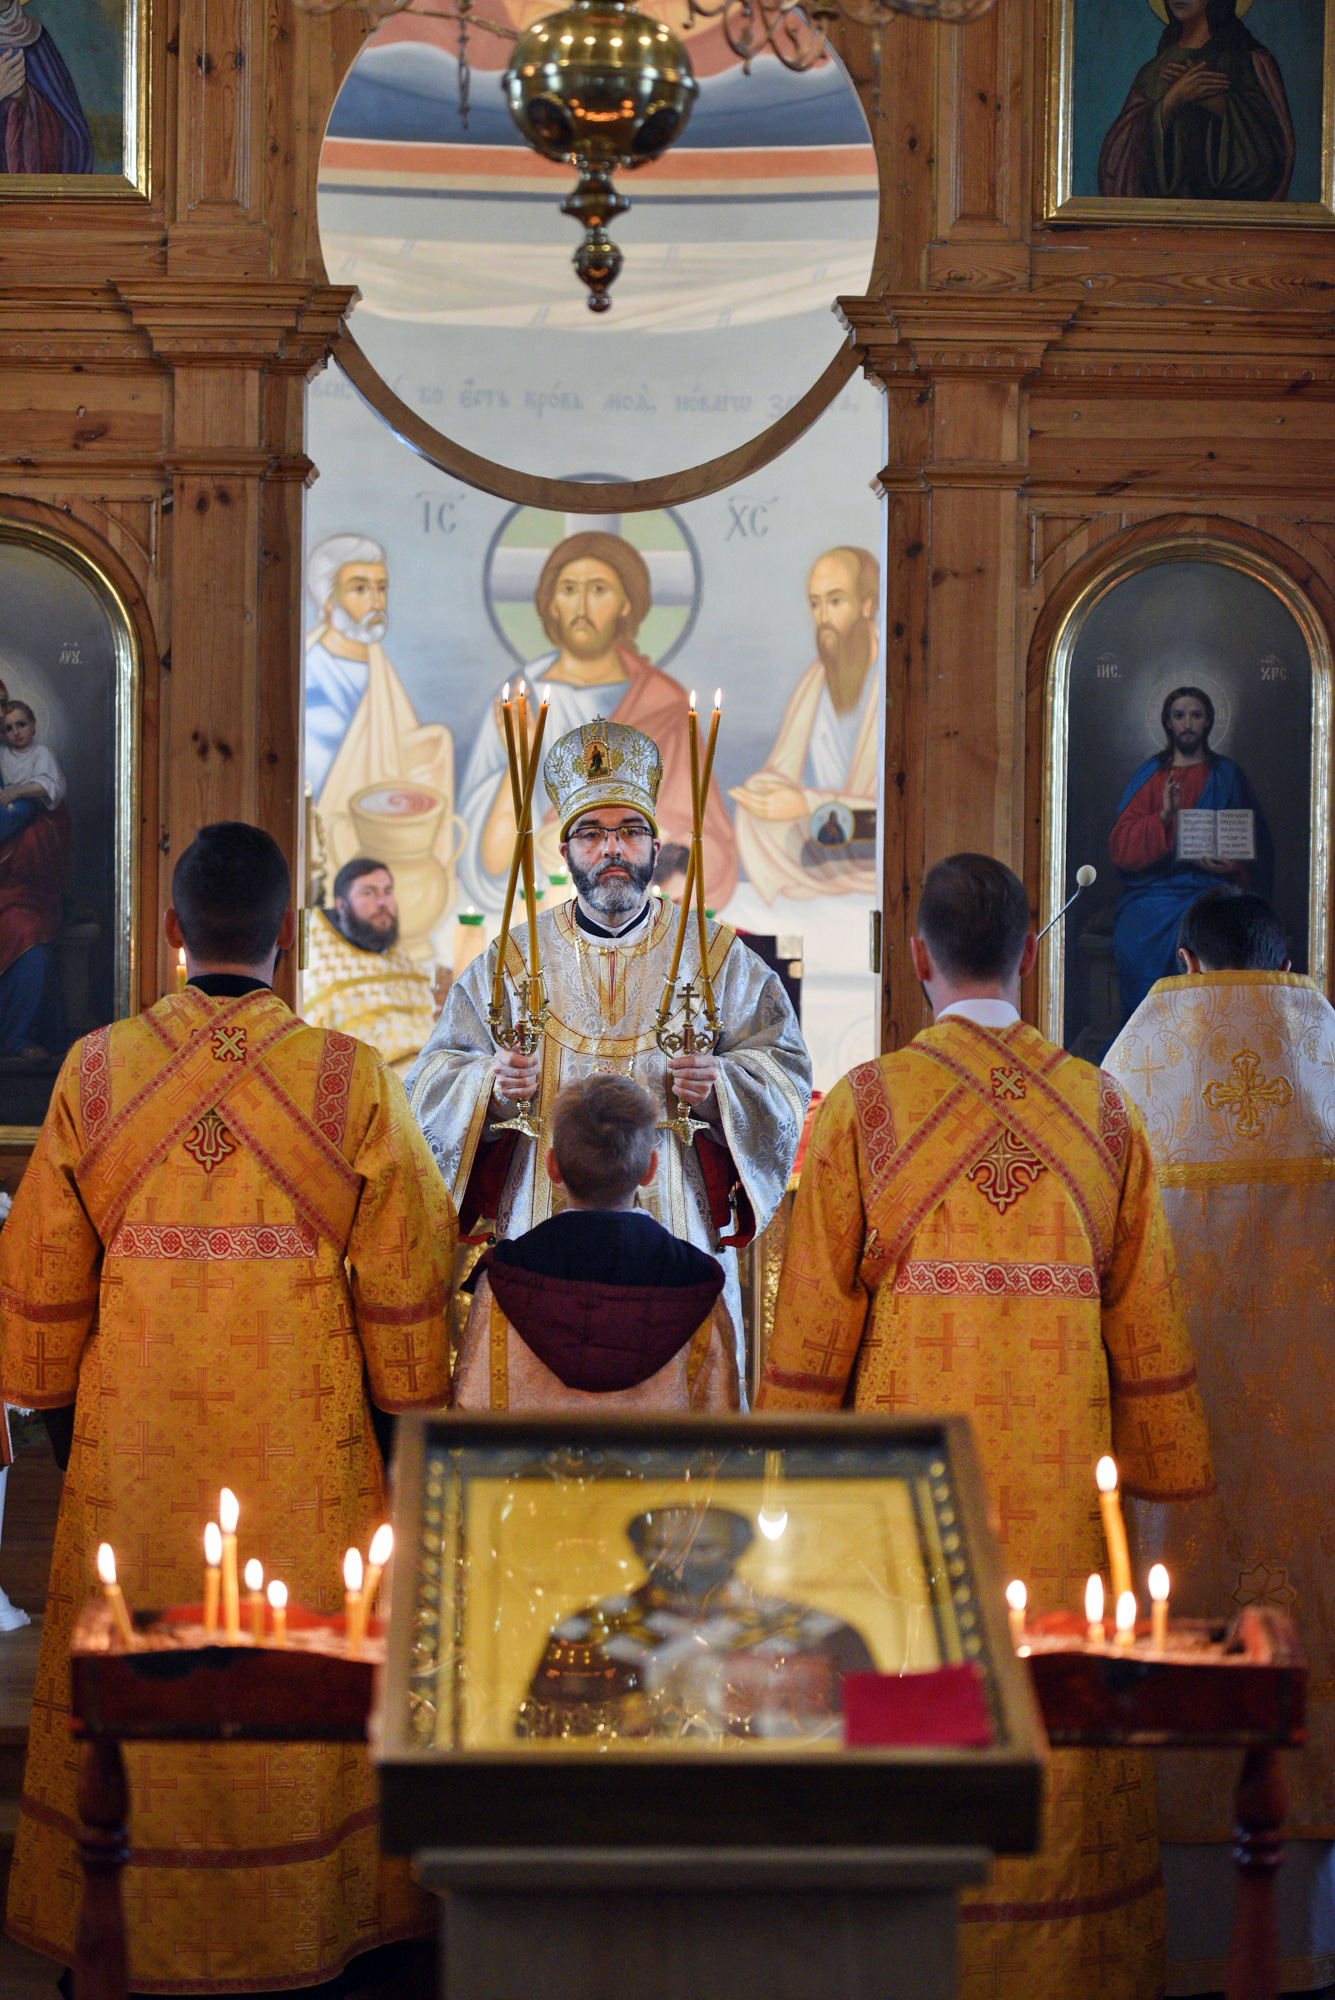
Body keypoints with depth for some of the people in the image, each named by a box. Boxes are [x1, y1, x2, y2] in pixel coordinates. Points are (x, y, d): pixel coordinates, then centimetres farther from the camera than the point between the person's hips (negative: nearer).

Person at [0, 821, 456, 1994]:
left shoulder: (95, 1074, -4)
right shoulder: (354, 1084, -8)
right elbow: (407, 1283, -3)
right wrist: (414, 1418, 10)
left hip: (135, 1448, 1)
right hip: (305, 1452, -1)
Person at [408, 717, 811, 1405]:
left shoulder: (719, 957, 8)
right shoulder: (512, 960, 9)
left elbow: (788, 1072, 3)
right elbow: (430, 1082, 6)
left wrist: (719, 1084, -16)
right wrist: (488, 1085, -15)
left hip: (679, 1245, 0)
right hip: (543, 1245, 1)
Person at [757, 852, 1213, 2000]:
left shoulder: (865, 1107, -5)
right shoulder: (1101, 1112, 3)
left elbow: (812, 1318, -2)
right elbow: (1148, 1318, 8)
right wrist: (1163, 1468, 17)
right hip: (1059, 1479, 2)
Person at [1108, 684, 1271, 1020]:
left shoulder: (1226, 775, 13)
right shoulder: (1149, 774, 13)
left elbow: (1256, 847, 12)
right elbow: (1120, 845, 4)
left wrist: (1234, 866, -10)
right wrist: (1163, 817, -12)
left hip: (1210, 888, -1)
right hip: (1153, 888, 1)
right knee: (1134, 943, -30)